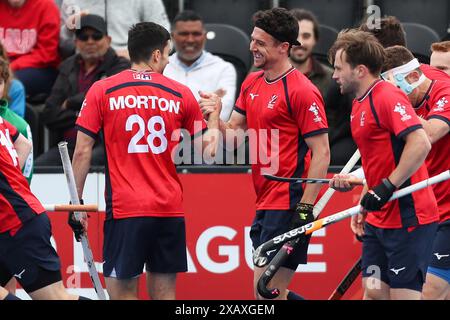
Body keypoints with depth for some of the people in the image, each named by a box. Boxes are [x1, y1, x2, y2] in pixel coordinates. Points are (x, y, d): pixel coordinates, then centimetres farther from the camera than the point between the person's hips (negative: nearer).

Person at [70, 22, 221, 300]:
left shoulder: (101, 91, 0)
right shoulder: (181, 94, 4)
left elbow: (82, 151, -2)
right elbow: (207, 149, 13)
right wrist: (215, 112, 30)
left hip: (124, 208, -2)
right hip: (170, 209, 2)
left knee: (122, 291, -1)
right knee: (164, 292, 9)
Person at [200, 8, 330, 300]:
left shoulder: (302, 91, -13)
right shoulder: (252, 84, 12)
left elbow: (321, 153, -14)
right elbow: (234, 134, 16)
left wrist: (305, 208, -18)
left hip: (288, 205, -9)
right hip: (264, 204, 9)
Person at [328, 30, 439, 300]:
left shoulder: (388, 97, -15)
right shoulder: (359, 105, 15)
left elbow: (421, 144, -26)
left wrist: (387, 187, -25)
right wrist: (365, 207, 22)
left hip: (408, 219, -10)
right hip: (378, 221, 10)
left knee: (403, 295, -8)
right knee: (373, 292, 8)